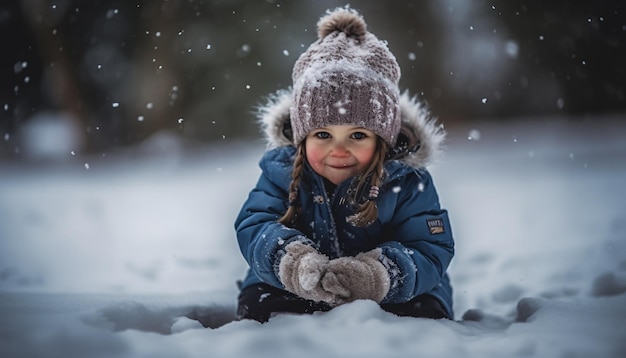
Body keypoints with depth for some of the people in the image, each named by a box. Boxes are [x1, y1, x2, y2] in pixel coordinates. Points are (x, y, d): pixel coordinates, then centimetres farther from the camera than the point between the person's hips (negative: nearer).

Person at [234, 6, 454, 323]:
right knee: (256, 302, -23)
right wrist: (290, 259, -41)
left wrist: (381, 274, -42)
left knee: (424, 311, -26)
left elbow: (431, 252, -19)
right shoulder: (281, 169, -8)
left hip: (388, 302, -1)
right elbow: (253, 227, -16)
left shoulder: (406, 182, -13)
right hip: (296, 297, 1)